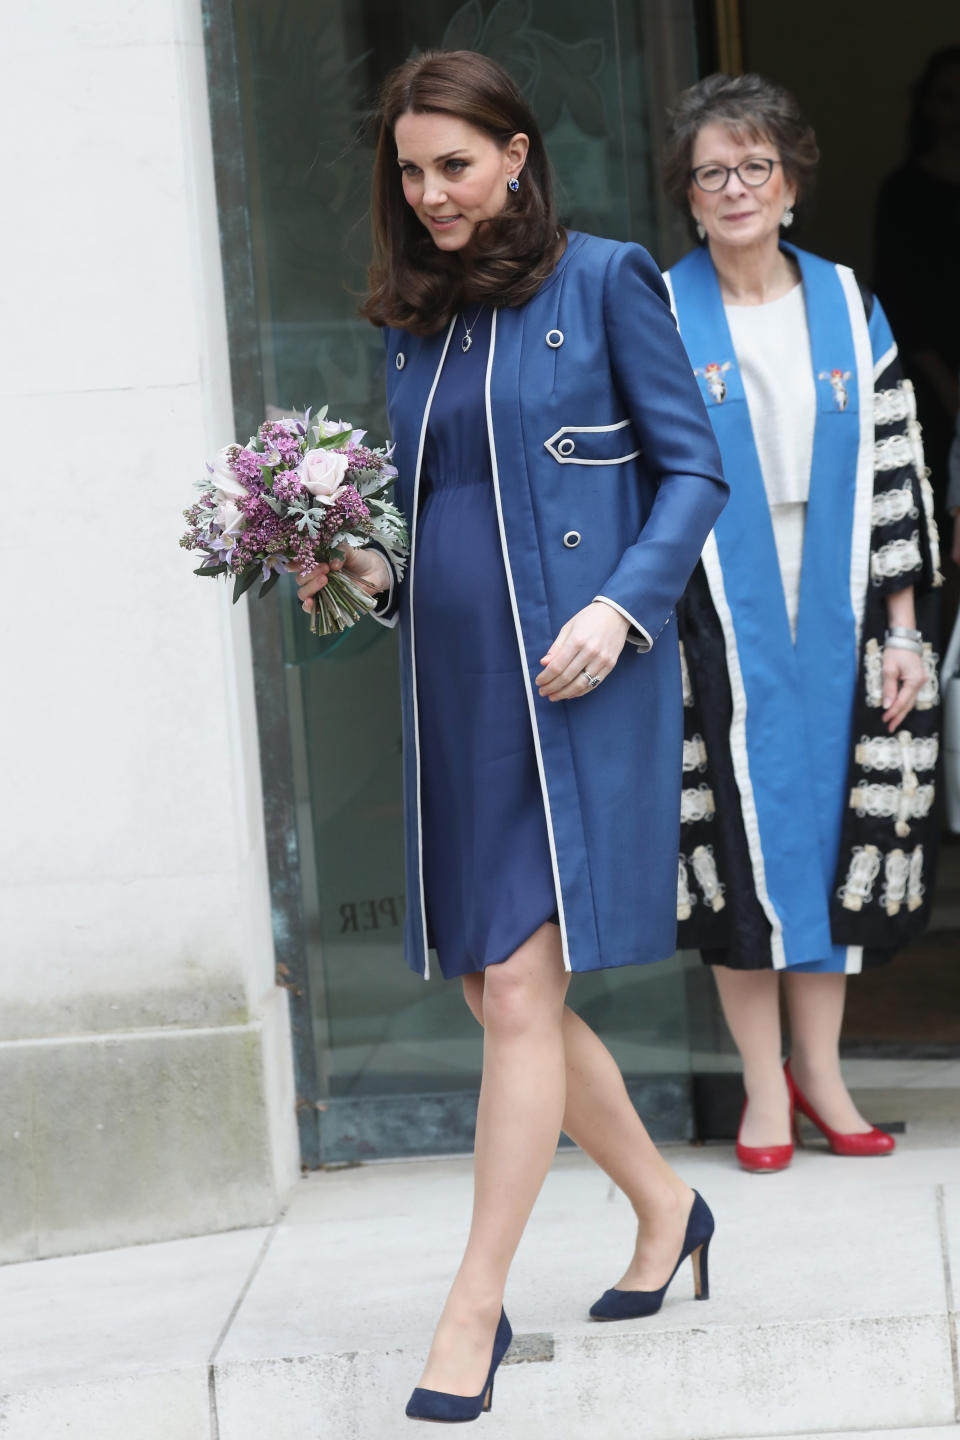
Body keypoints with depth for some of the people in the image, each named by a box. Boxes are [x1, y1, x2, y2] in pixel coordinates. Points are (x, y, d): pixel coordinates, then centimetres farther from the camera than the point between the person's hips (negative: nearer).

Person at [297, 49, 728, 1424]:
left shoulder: (603, 281, -3)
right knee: (496, 987, 9)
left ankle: (475, 1307, -3)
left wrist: (622, 605, -15)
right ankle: (664, 1207, 30)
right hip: (454, 677, 7)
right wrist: (374, 575, 1)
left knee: (519, 980, -9)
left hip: (577, 675, -7)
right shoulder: (413, 322, 14)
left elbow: (694, 468, -3)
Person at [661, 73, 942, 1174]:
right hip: (718, 629, -2)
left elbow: (896, 474, 6)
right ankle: (764, 1082, 11)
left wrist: (906, 631, 2)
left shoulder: (847, 309, 6)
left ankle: (820, 1069, 18)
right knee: (739, 836, 0)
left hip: (833, 622, 2)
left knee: (830, 826, 6)